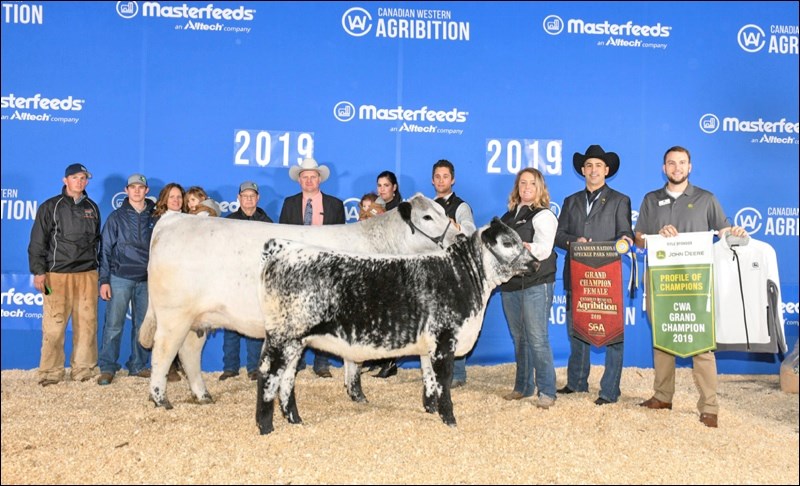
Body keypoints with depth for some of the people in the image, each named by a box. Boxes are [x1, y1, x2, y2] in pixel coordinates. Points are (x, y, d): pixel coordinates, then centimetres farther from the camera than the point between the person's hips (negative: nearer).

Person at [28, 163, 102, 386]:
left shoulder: (92, 208, 16)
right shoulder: (51, 207, 4)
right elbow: (37, 242, 1)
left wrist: (97, 270, 18)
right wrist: (38, 271, -7)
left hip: (87, 275, 3)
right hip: (58, 275, -3)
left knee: (87, 324, 0)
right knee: (54, 326, -6)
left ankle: (83, 368, 9)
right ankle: (50, 372, 2)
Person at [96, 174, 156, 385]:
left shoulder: (154, 217, 8)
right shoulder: (117, 217, 3)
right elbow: (105, 250, 3)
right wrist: (104, 280, -4)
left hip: (147, 280, 2)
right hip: (120, 278, -2)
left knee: (143, 325, 7)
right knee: (114, 324, -4)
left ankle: (138, 365, 17)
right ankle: (107, 368, 3)